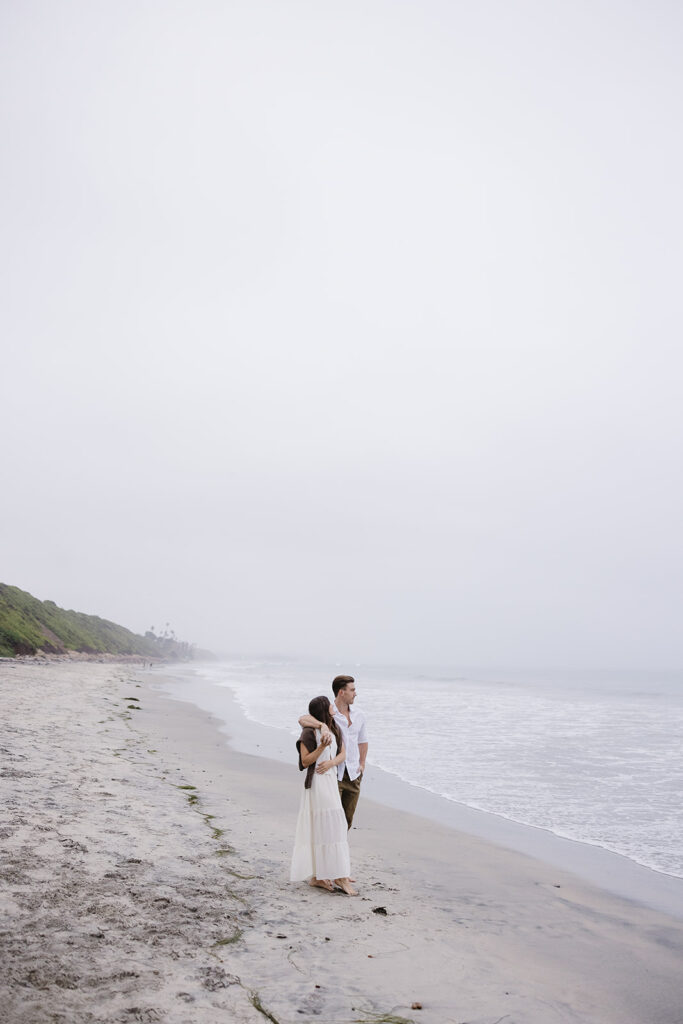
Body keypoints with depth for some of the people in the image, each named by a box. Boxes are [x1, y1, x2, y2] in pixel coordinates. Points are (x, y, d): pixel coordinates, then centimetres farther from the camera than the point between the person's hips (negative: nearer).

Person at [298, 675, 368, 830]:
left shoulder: (359, 716, 7)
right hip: (332, 773, -5)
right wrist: (323, 726, -47)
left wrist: (362, 764, 14)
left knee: (348, 819, 10)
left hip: (353, 775, 5)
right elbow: (302, 719, -31)